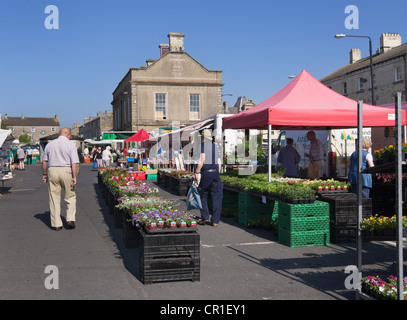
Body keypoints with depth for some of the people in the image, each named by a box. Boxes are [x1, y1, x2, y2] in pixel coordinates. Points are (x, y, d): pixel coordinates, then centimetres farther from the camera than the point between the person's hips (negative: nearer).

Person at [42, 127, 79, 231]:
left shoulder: (50, 144, 8)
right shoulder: (70, 145, -4)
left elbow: (44, 161, 12)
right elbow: (74, 163, -11)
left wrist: (44, 174, 21)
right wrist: (75, 177, -10)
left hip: (52, 171, 3)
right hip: (66, 171, -3)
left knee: (54, 198, 6)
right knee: (70, 197, 11)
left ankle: (56, 224, 8)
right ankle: (70, 219, 2)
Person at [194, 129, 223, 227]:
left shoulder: (202, 145, -2)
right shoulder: (215, 146, 16)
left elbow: (202, 159, -15)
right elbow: (219, 162, 15)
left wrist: (197, 172, -11)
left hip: (205, 173, -4)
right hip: (215, 172, 4)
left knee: (203, 196, 10)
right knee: (216, 197, 4)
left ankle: (205, 218, 7)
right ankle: (215, 221, 4)